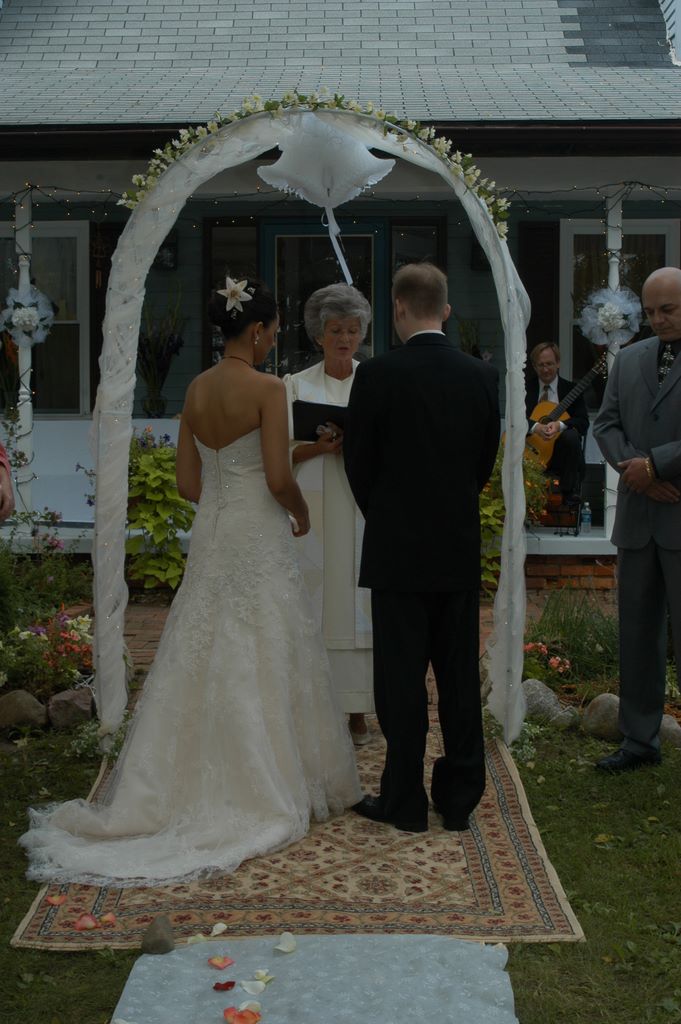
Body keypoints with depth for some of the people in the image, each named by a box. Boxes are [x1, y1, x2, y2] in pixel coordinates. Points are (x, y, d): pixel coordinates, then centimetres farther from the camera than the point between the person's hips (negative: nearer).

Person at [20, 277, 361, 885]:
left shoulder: (196, 390, 6)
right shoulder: (266, 389, -13)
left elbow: (188, 483, 8)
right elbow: (279, 479, -18)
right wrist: (301, 513, 2)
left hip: (209, 538, 6)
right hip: (259, 543, -6)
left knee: (204, 663, 11)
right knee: (262, 667, 3)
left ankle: (195, 785, 16)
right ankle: (268, 789, 12)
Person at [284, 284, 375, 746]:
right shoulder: (297, 384, 7)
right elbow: (285, 454, 4)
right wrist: (320, 447, -14)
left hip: (363, 511, 0)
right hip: (314, 512, 0)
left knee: (358, 600, 0)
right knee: (316, 601, -1)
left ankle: (357, 711, 8)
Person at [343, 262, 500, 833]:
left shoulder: (378, 375, -12)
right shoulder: (482, 376, 0)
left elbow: (358, 464, -4)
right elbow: (486, 461, 7)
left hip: (398, 551, -4)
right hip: (461, 550, 4)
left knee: (402, 678, 4)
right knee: (459, 674, 11)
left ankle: (404, 802, 12)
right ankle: (460, 797, 20)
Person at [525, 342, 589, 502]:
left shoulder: (571, 389, 7)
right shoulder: (526, 389, 9)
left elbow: (583, 422, -4)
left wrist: (560, 425, -25)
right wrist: (535, 427, -27)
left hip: (561, 453, 0)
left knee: (571, 435, -32)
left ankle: (569, 492, -14)